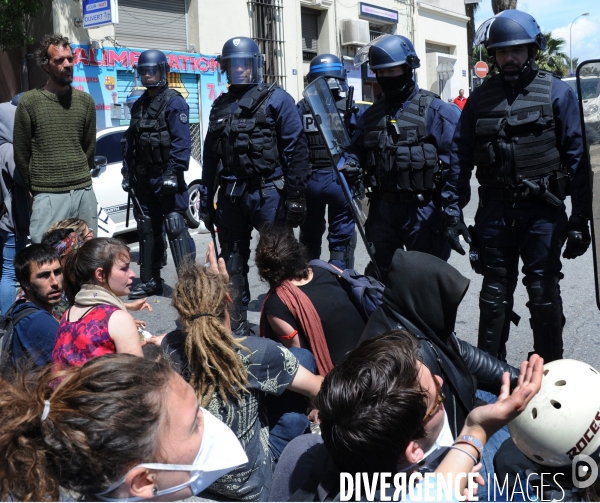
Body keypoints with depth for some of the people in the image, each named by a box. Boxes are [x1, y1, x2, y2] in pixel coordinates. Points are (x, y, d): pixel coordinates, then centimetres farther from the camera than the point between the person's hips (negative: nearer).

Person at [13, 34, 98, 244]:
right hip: (48, 196, -3)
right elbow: (21, 154, 3)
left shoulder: (85, 100, 8)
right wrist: (36, 187, 9)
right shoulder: (29, 101, -3)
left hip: (84, 192, 4)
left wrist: (80, 180, 14)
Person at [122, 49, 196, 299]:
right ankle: (149, 281, 21)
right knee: (147, 230, 12)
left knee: (175, 227, -10)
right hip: (144, 178, 8)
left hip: (166, 177, -8)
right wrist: (127, 173, 14)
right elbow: (130, 142, 19)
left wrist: (173, 173, -21)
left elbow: (181, 142, -15)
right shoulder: (138, 105, 17)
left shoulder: (174, 102, -7)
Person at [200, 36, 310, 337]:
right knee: (232, 263, 10)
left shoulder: (276, 100, 0)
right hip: (231, 195, 5)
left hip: (268, 193, -5)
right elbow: (210, 157, 17)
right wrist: (206, 199, 14)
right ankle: (236, 323, 22)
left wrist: (295, 196, -14)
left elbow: (295, 150, -7)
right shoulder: (220, 106, 16)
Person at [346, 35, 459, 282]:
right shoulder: (371, 114, 12)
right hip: (381, 208, 5)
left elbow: (452, 159, -11)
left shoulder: (435, 109, -5)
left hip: (422, 211, -5)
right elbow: (356, 150, 16)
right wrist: (350, 166, -6)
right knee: (378, 277, 18)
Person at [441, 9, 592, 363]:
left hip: (543, 211, -2)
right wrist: (453, 210, 0)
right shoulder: (481, 98, 7)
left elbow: (577, 158, -4)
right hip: (495, 211, 3)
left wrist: (580, 219, -8)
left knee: (544, 295, 3)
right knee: (494, 294, 12)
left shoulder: (557, 94, -1)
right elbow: (460, 157, 7)